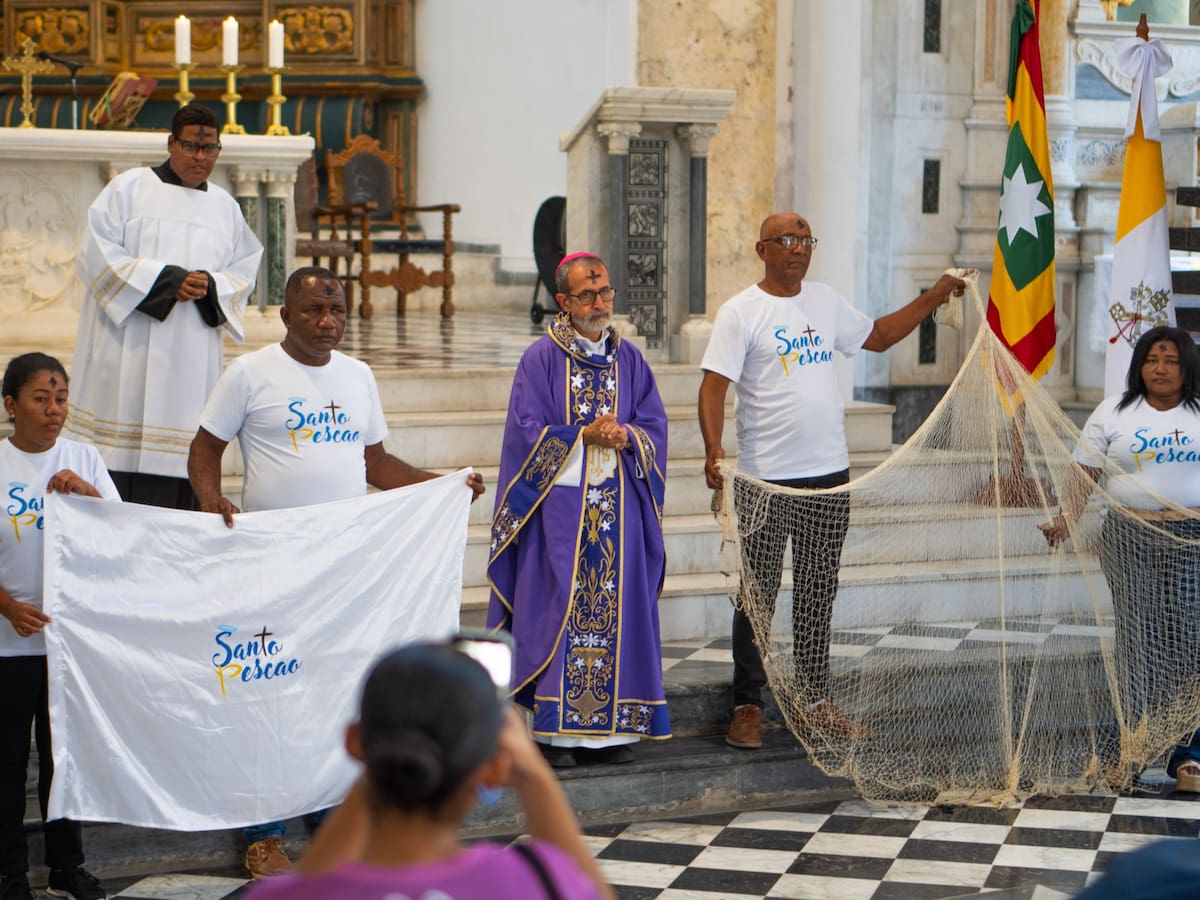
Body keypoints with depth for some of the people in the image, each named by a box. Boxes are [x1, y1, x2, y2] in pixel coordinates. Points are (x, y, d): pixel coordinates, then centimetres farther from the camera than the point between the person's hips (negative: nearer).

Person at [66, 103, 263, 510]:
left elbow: (243, 275, 14)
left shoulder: (225, 207, 17)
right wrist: (167, 280, -12)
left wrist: (211, 286, -9)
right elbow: (98, 256, -5)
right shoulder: (129, 189, 4)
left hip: (193, 356, 3)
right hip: (129, 349, -3)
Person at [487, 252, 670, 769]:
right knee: (558, 611, -6)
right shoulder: (541, 359, -1)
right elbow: (528, 431, -6)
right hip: (560, 504, -4)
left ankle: (608, 729, 8)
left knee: (616, 610, 3)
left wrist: (624, 436, -12)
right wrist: (586, 436, -14)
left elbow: (654, 424, 9)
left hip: (618, 508, 4)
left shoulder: (627, 358, 11)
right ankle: (553, 731, -2)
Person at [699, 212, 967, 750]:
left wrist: (934, 298, 19)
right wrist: (713, 450, -26)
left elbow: (878, 336, 26)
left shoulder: (826, 302, 12)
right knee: (758, 593, -1)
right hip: (766, 479, -5)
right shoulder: (740, 312, -6)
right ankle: (747, 707, 7)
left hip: (830, 473, 5)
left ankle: (815, 702, 20)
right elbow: (714, 386, -12)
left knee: (819, 592, 11)